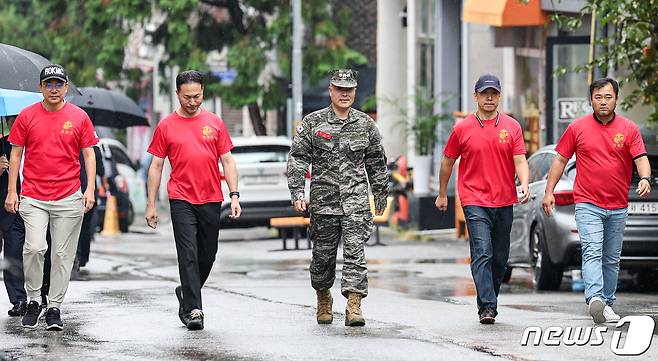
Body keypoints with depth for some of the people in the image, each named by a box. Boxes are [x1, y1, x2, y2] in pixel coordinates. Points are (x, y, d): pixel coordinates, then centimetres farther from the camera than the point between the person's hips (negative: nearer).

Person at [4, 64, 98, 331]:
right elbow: (16, 154, 7)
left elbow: (89, 154, 7)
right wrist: (12, 191, 1)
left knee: (62, 254, 2)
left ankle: (54, 307, 12)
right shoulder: (27, 116, 4)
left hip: (69, 198, 1)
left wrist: (90, 188, -4)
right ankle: (33, 300, 5)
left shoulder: (79, 117, 4)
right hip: (33, 197, -1)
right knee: (34, 247, -14)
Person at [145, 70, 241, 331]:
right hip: (181, 199, -2)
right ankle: (193, 309, -10)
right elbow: (156, 166, 6)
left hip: (211, 200, 2)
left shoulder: (214, 123, 7)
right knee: (188, 255, -10)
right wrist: (151, 204, 2)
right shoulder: (166, 127, 3)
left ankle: (187, 294, 33)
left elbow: (227, 161, 8)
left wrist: (234, 195, -2)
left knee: (207, 256, 10)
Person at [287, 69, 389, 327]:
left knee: (355, 252, -12)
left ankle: (354, 305, -17)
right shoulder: (313, 122, 2)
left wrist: (381, 195, 19)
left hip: (356, 201, 0)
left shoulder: (365, 124, 9)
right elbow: (298, 158, 0)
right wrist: (297, 192, -9)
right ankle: (323, 300, 30)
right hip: (323, 200, 0)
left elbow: (376, 163, 17)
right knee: (323, 254, 8)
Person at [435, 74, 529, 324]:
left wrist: (524, 184, -20)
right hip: (474, 202, -3)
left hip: (504, 201, 3)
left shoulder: (512, 126, 5)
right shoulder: (463, 129, 2)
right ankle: (487, 307, -20)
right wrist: (442, 194, 17)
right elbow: (448, 162, 12)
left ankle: (489, 301, 26)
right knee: (482, 254, -15)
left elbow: (520, 160, -1)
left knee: (500, 258, 10)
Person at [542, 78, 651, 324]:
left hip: (618, 207, 2)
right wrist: (549, 191, 2)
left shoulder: (629, 129, 3)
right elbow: (560, 159, 7)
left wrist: (645, 178, -27)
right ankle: (595, 299, -33)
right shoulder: (578, 128, 3)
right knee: (592, 252, -18)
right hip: (587, 204, -2)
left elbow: (641, 158, -6)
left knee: (612, 259, 11)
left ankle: (607, 303, 21)